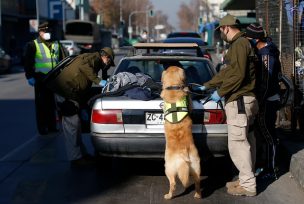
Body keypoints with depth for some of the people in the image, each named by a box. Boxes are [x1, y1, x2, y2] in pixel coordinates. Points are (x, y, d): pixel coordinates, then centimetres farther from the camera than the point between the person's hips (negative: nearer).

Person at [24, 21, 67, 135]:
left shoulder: (56, 44, 15)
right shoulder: (33, 45, 1)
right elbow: (27, 62, -3)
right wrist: (29, 76, -9)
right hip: (41, 79, -4)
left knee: (52, 104, 10)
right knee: (41, 104, 0)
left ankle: (52, 126, 19)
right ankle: (42, 127, 7)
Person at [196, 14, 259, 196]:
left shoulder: (239, 44, -13)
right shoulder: (240, 44, 19)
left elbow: (238, 74, -22)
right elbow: (227, 72, 27)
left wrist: (220, 93, -13)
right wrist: (206, 86, 31)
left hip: (239, 102, -10)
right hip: (244, 100, 10)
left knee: (237, 144, -7)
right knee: (246, 142, 13)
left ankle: (248, 185, -2)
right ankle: (247, 180, 20)